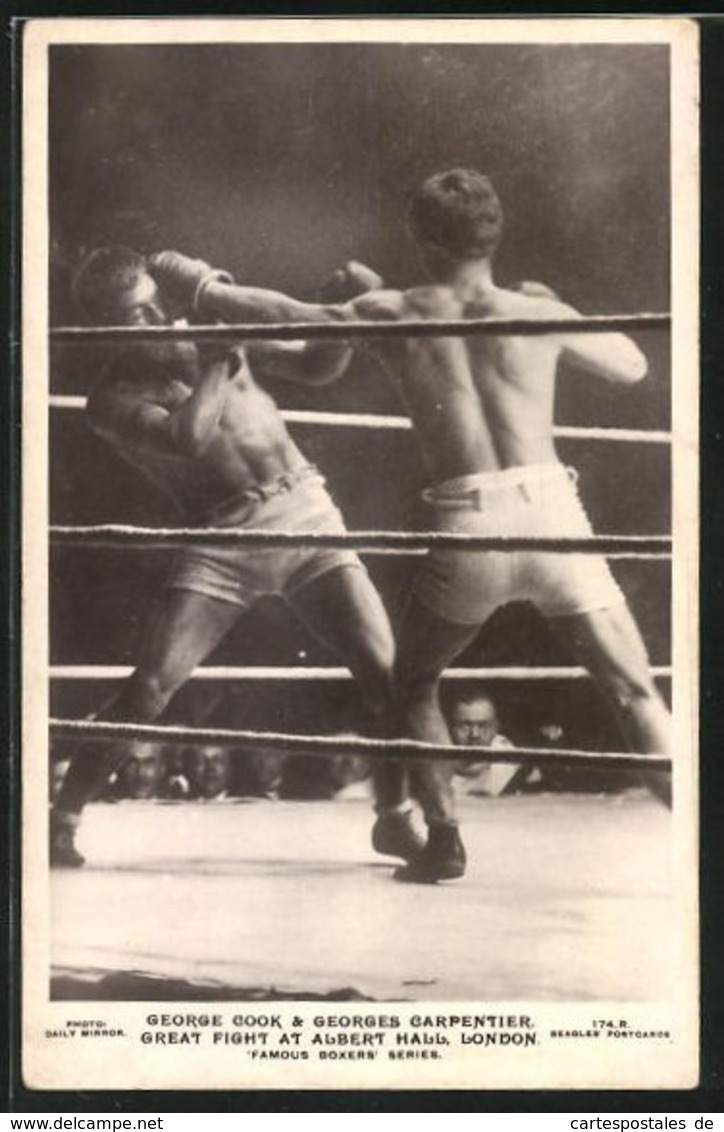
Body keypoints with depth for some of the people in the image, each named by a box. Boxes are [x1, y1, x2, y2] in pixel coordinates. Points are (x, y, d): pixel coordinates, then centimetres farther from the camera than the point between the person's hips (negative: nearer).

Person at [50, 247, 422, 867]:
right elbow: (188, 434, -25)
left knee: (386, 672, -5)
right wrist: (222, 359, -14)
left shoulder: (213, 327, 7)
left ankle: (396, 816, 14)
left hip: (305, 510, 3)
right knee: (147, 689, -11)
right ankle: (61, 820, 5)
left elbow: (318, 364, 12)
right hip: (222, 542, -3)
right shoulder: (114, 399, -5)